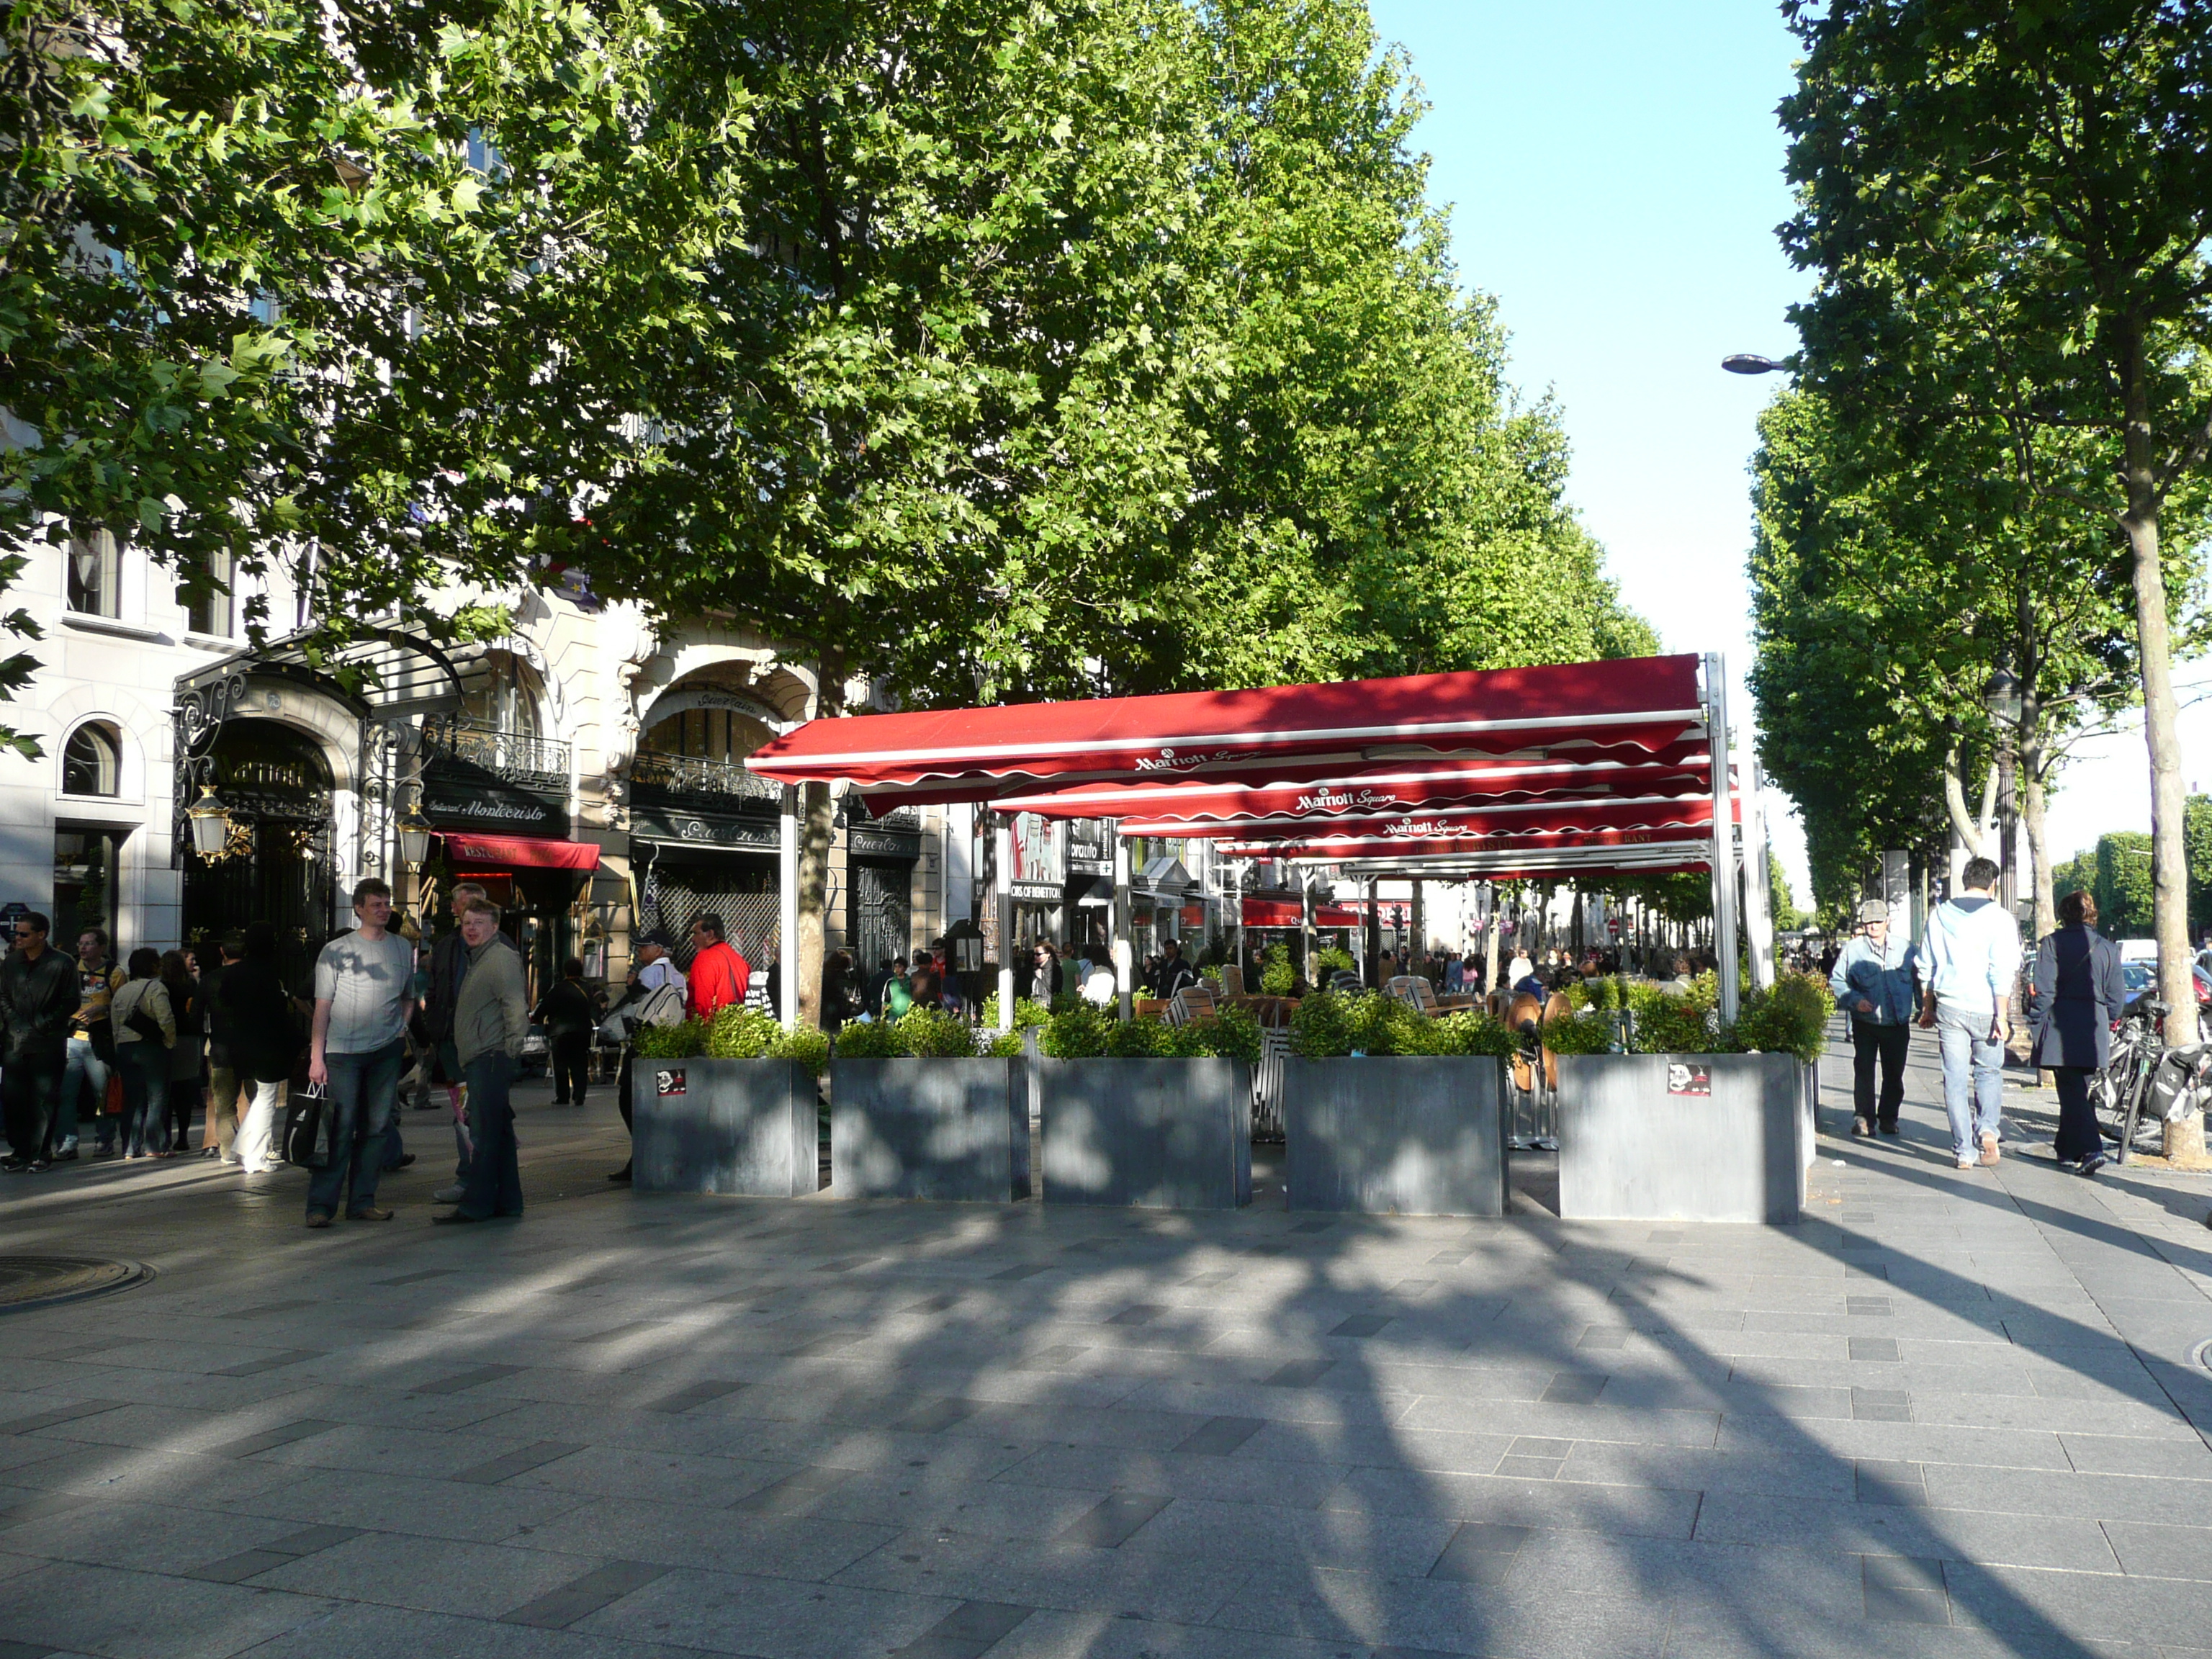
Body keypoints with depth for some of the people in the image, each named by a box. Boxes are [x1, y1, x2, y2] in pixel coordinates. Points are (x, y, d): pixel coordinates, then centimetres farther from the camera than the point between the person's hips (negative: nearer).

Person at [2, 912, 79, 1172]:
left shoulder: (62, 964, -2)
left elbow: (70, 1004, -2)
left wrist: (41, 1026, -10)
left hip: (48, 1044, -4)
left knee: (45, 1099, -1)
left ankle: (41, 1153, 6)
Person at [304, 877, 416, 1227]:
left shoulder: (403, 949, 11)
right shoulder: (336, 951, 0)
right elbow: (322, 1007, -2)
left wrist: (402, 1029, 7)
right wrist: (317, 1057, -7)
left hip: (387, 1052, 4)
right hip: (343, 1052, -4)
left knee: (376, 1127, 6)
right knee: (340, 1129, -8)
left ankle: (362, 1201, 14)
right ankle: (321, 1204, -3)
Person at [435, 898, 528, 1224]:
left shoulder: (501, 959, -11)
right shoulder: (477, 960, 22)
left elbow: (516, 1008, -19)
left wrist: (512, 1049, -21)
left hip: (491, 1059, -11)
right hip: (479, 1060, 11)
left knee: (487, 1133, -8)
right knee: (499, 1132, 12)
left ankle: (475, 1204, -6)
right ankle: (507, 1200, 18)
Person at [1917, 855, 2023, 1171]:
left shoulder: (1939, 915, 7)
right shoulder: (1999, 919, -4)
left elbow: (1926, 967, 10)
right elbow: (2002, 971, -9)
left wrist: (1927, 1007, 18)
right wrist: (2001, 1015, -8)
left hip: (1949, 1008, 2)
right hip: (1985, 1009, -1)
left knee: (1955, 1080, 3)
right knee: (1989, 1073, 17)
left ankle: (1963, 1151, 3)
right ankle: (1987, 1128, -2)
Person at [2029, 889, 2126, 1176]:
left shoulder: (2052, 943, -5)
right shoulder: (2108, 948, 6)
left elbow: (2044, 991, -9)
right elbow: (2117, 998, 7)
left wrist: (2035, 1024, -3)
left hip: (2061, 1030, -4)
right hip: (2094, 1032, 4)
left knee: (2072, 1092, -4)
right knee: (2077, 1090, 17)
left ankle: (2091, 1149, -17)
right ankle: (2068, 1148, 26)